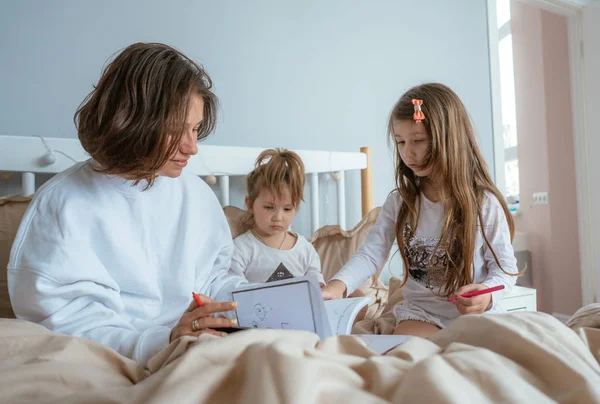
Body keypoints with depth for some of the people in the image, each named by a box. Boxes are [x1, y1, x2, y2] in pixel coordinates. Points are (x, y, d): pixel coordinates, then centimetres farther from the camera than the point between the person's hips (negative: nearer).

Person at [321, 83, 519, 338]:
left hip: (476, 315, 0)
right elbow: (370, 254, -9)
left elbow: (505, 266, -3)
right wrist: (338, 285, -28)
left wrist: (486, 295, -25)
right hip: (421, 311, 1)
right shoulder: (399, 202, -1)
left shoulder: (484, 203, -9)